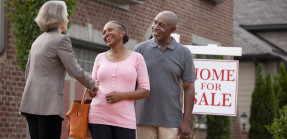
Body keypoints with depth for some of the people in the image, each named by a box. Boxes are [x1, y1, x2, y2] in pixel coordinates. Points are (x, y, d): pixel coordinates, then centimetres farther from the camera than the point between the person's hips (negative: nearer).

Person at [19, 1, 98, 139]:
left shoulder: (38, 41, 18)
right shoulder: (61, 40, -7)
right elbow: (75, 71, -9)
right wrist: (93, 85, 7)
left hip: (31, 103, 8)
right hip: (49, 104, -8)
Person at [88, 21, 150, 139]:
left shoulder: (136, 58, 6)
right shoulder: (100, 58, 13)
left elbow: (145, 91, 1)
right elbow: (91, 92, 16)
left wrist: (121, 96, -13)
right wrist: (92, 90, -9)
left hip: (125, 120, -2)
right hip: (98, 117, 2)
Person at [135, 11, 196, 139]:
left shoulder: (184, 54, 1)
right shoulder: (141, 49, 4)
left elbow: (189, 88, 1)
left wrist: (186, 121, -7)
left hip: (170, 121, -1)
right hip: (144, 119, 1)